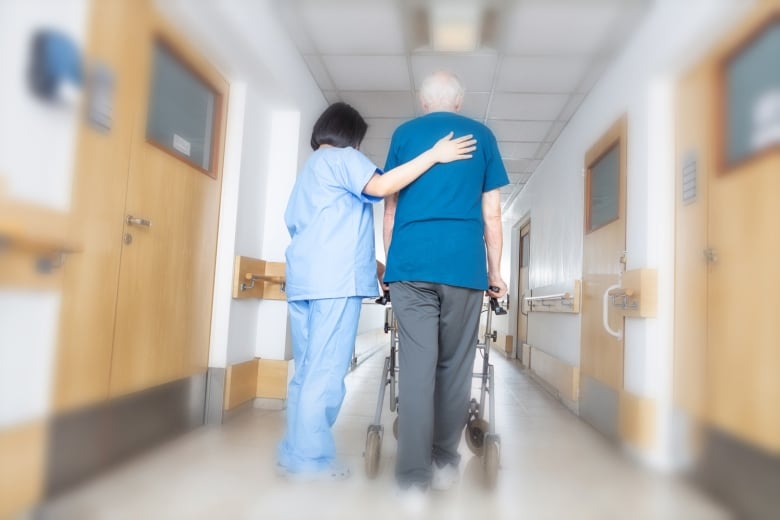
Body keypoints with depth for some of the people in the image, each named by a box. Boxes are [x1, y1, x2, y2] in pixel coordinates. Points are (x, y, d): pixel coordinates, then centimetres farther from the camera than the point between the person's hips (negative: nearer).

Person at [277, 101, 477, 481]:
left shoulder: (309, 169, 29)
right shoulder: (343, 158, 2)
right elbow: (380, 186, -18)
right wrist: (434, 155, -17)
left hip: (303, 279, 9)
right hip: (335, 279, -9)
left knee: (307, 370, 12)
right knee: (326, 372, -6)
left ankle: (293, 453, 18)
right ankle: (311, 460, 0)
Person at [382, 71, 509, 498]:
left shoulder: (403, 133, 15)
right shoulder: (482, 135, 14)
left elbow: (390, 209, 14)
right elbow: (491, 215, 10)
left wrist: (390, 263, 22)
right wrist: (495, 272, 16)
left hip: (410, 263, 0)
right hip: (464, 265, 0)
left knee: (415, 368, -1)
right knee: (455, 367, 10)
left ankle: (413, 478, -1)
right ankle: (445, 462, 21)